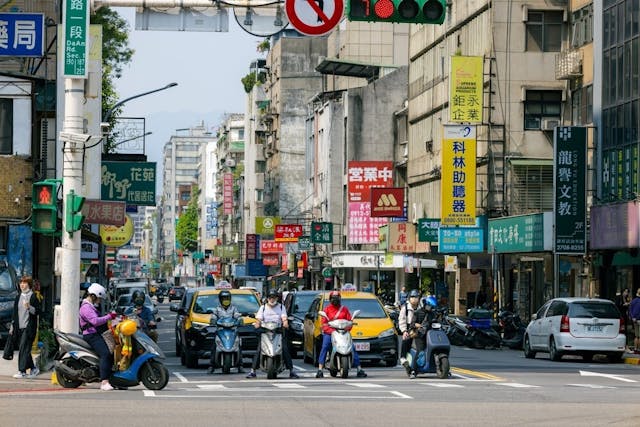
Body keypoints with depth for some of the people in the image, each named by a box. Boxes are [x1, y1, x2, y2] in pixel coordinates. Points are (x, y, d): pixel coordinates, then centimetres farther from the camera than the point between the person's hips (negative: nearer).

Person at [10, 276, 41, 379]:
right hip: (19, 327, 7)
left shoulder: (33, 297, -5)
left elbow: (37, 311, -7)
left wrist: (29, 307, -24)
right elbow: (15, 312, 19)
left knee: (23, 349, -12)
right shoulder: (18, 297, 14)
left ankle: (22, 371, -12)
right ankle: (33, 368, 21)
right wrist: (12, 326, 18)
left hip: (28, 327, -7)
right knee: (24, 350, 9)